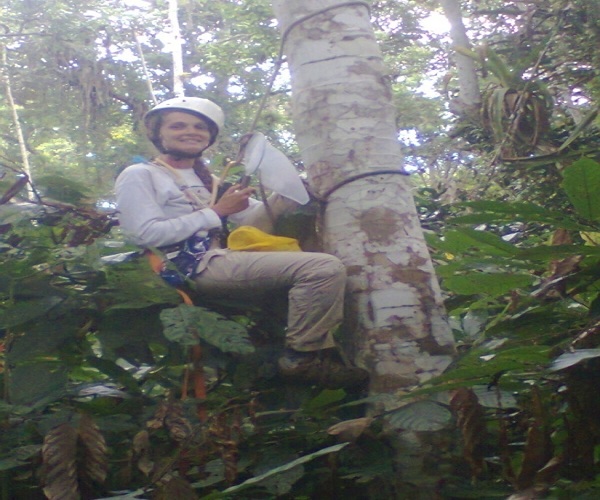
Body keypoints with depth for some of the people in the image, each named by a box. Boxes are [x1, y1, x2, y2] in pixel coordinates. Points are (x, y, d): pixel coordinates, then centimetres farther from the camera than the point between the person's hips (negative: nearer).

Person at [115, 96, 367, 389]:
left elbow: (251, 218, 16)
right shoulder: (139, 176, 2)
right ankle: (302, 356, -11)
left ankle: (319, 353, 6)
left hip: (222, 258, 10)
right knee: (325, 268, -21)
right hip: (196, 267, -9)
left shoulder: (206, 179, 26)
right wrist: (217, 211, -10)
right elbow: (147, 234, -14)